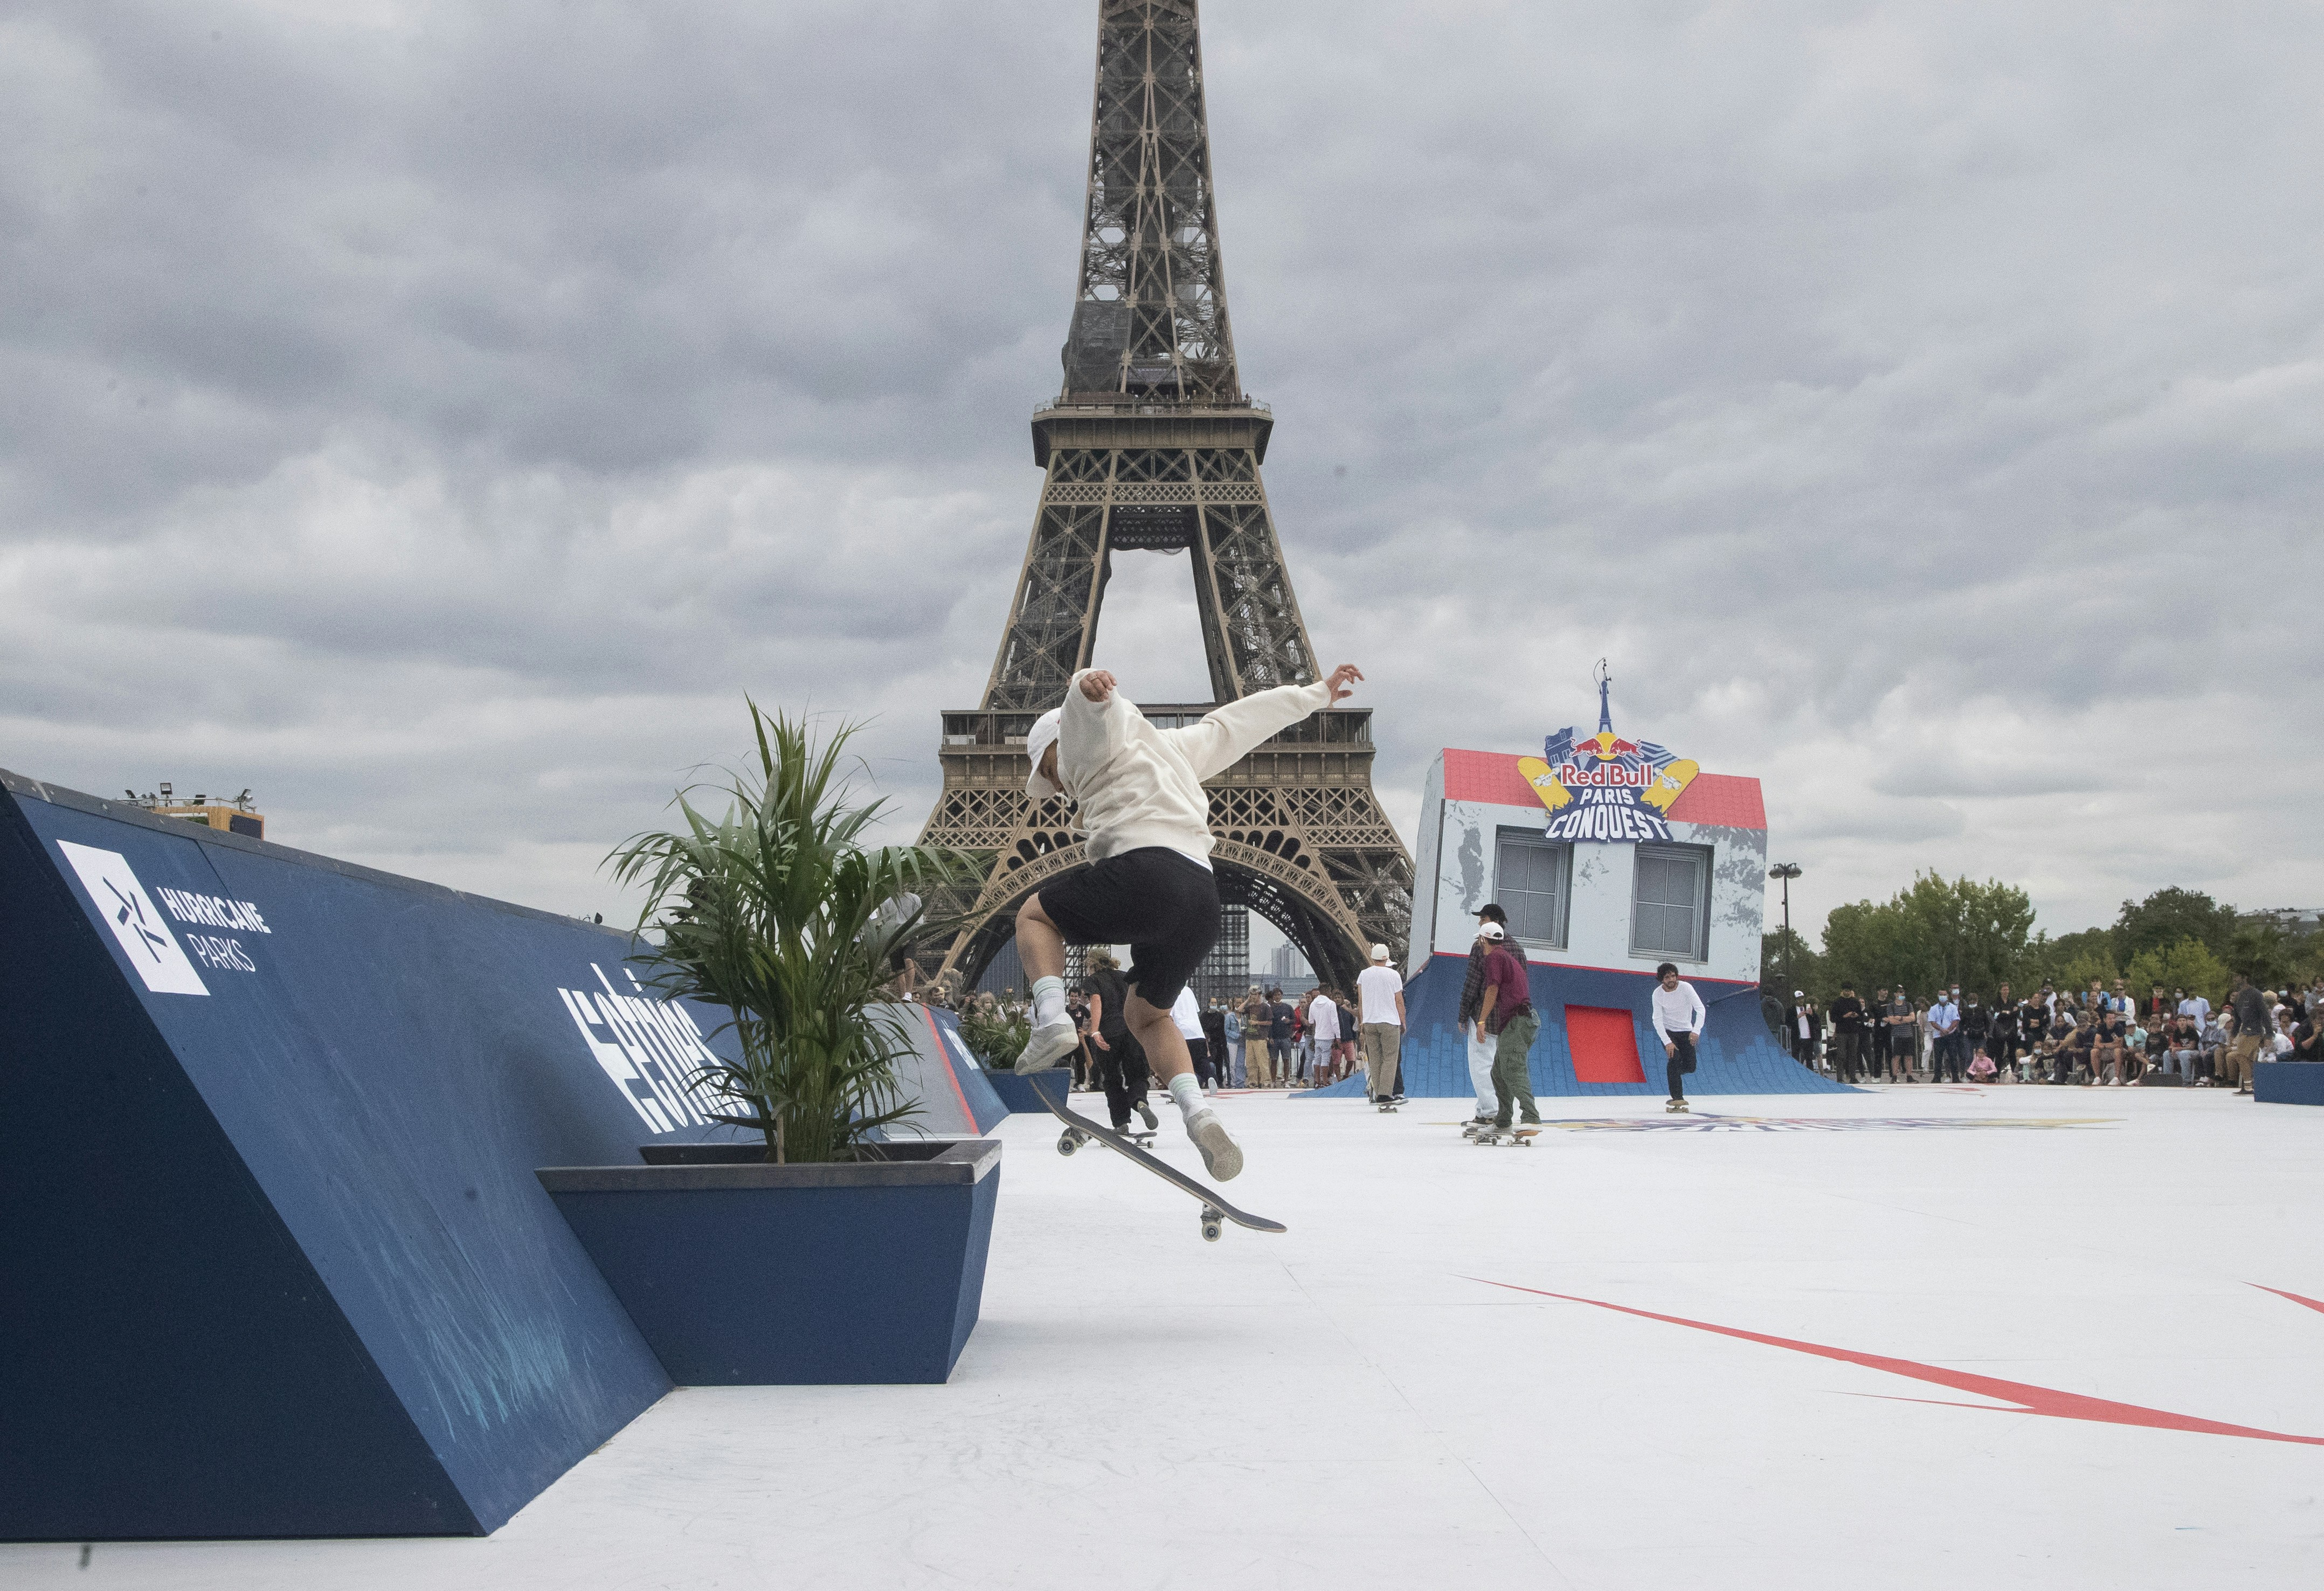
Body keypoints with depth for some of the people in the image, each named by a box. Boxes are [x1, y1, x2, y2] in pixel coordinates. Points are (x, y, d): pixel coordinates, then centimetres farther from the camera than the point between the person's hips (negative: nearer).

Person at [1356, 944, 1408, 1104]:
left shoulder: (1364, 974, 5)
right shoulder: (1393, 975, -3)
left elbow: (1360, 1001, 7)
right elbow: (1399, 1002, 0)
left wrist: (1361, 1022, 15)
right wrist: (1403, 1023, 9)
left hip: (1369, 1023, 3)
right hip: (1390, 1022, -3)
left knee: (1374, 1059, 8)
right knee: (1390, 1059, -3)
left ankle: (1377, 1094, 7)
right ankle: (1385, 1093, -13)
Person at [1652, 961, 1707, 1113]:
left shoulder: (1686, 988, -18)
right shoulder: (1658, 994, -15)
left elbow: (1700, 1009, -23)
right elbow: (1657, 1020, -17)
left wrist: (1696, 1030, -37)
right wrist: (1667, 1042, -27)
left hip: (1686, 1031, 2)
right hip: (1668, 1032, -1)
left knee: (1690, 1066, -2)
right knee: (1675, 1058, -23)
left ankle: (1674, 1073, 35)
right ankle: (1677, 1099, -21)